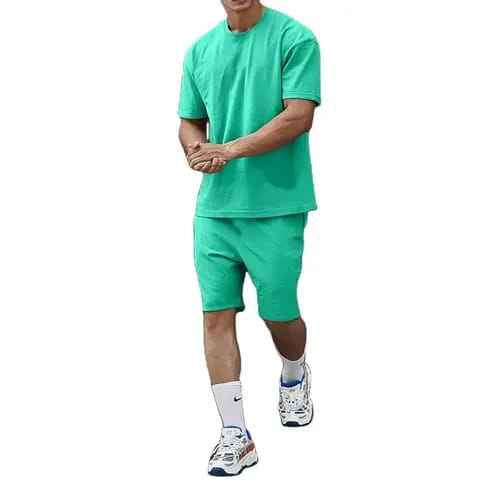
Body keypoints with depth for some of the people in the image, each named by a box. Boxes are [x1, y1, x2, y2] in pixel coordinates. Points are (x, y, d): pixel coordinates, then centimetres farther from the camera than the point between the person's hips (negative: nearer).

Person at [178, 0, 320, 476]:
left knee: (278, 314, 5)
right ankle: (235, 436, 5)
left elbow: (298, 116, -14)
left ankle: (295, 377, 39)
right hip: (214, 207, 5)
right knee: (217, 315, -2)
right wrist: (198, 148, -7)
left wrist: (229, 150, -18)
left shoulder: (295, 38, -6)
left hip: (277, 205, -4)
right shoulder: (199, 50, 11)